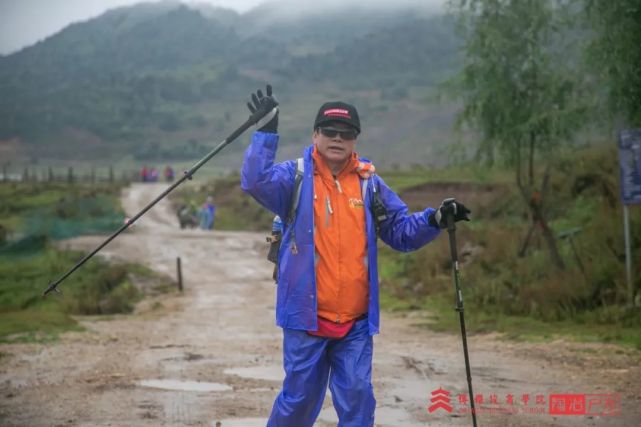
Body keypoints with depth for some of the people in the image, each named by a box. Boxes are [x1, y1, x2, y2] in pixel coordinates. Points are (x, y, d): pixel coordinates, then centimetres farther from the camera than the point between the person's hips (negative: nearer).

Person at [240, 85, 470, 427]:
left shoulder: (369, 183, 7)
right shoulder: (296, 177, -2)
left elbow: (401, 230, 10)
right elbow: (255, 182, -21)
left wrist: (434, 219, -8)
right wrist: (266, 132, -29)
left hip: (356, 321, 3)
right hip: (306, 315, -2)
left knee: (357, 398, 3)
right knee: (299, 398, 7)